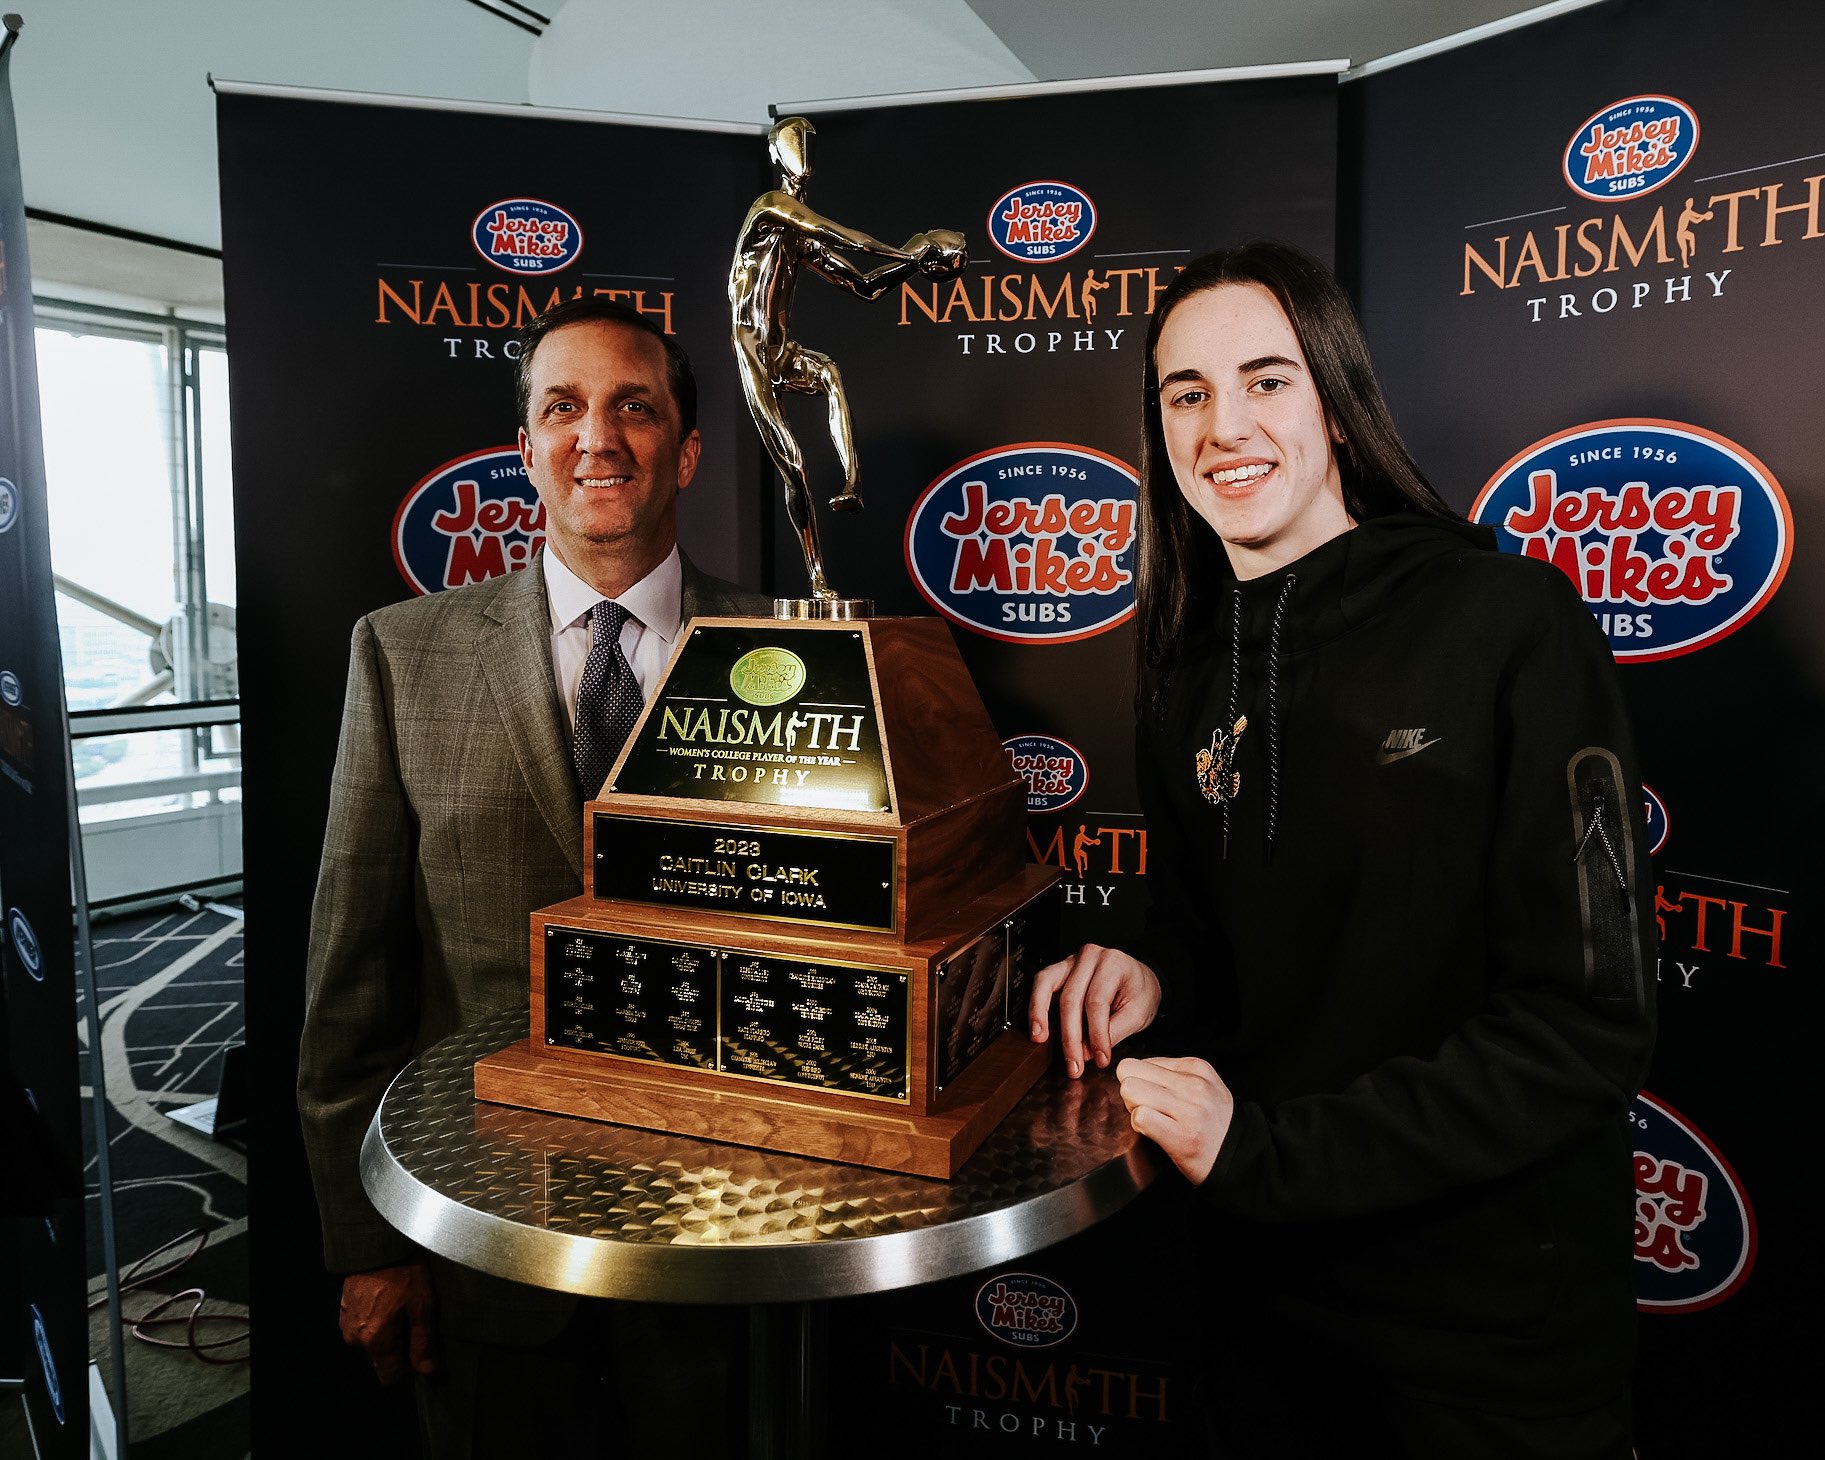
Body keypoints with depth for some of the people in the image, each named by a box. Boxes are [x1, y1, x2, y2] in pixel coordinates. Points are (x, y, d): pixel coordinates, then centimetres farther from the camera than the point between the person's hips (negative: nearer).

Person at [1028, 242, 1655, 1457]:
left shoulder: (1510, 619, -16)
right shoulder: (1187, 673, 1)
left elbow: (1588, 1023, -19)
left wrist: (1269, 1147, -21)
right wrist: (1155, 976, -9)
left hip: (1497, 1315, -4)